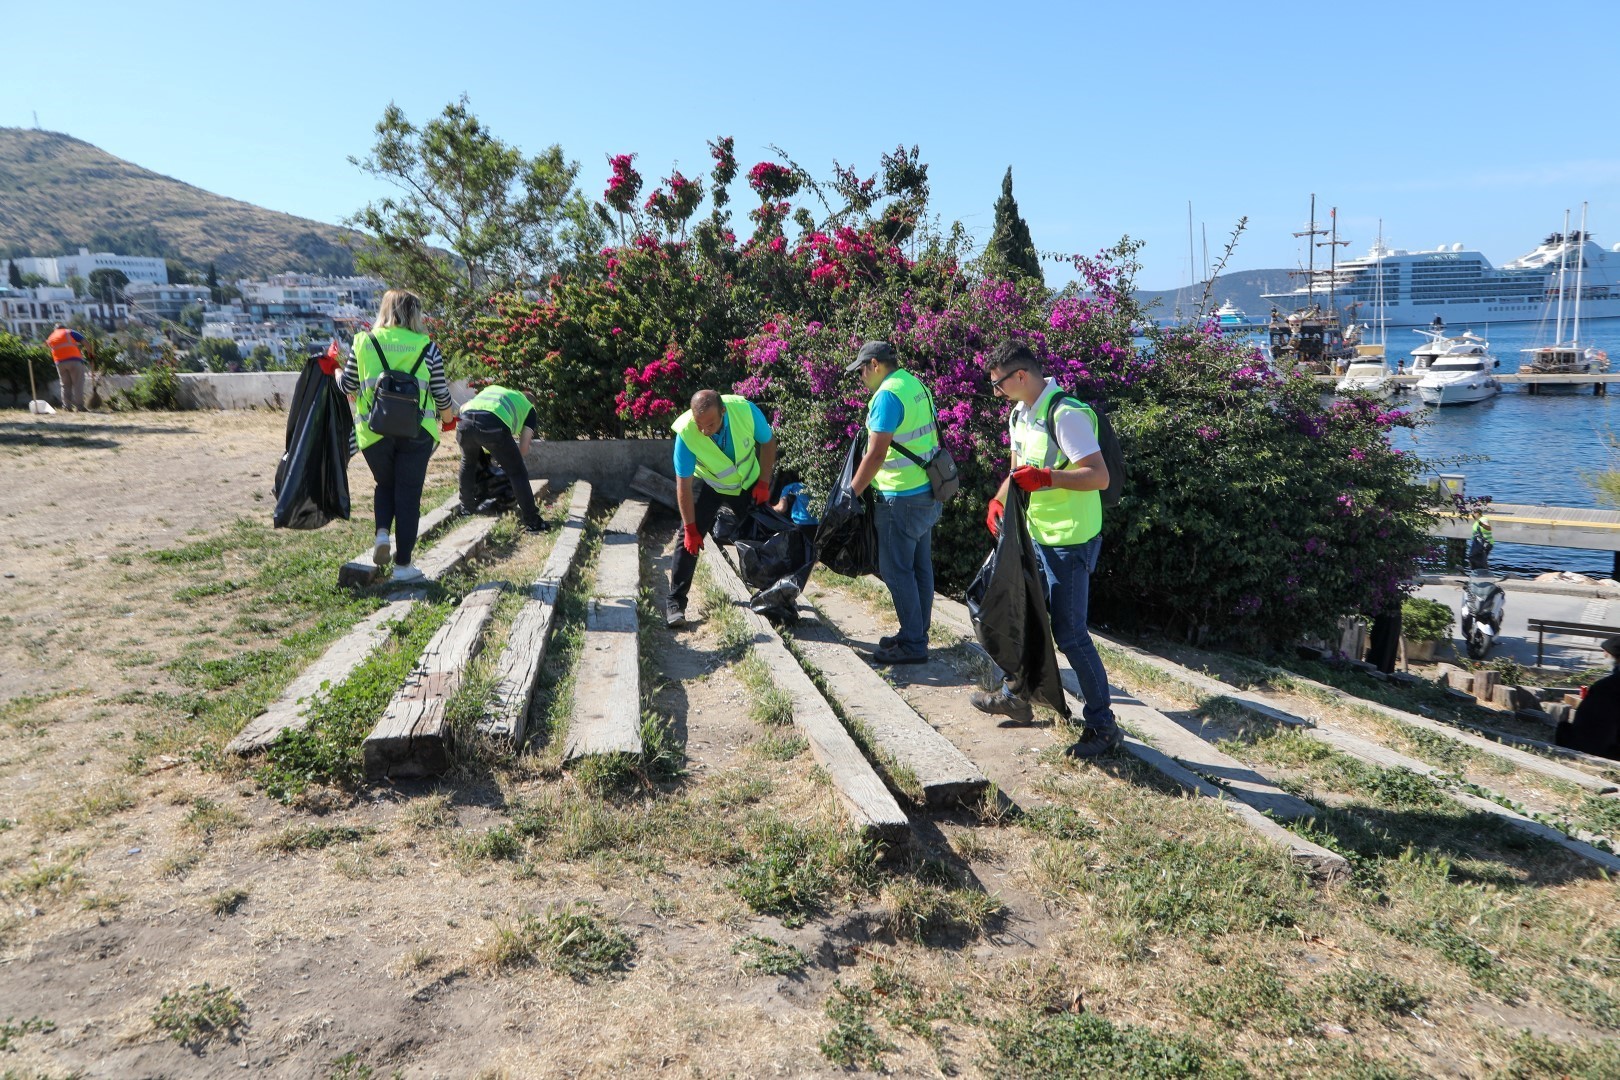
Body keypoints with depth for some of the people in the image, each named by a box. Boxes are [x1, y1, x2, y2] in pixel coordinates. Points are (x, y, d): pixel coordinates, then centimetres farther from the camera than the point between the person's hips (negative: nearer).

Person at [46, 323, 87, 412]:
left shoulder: (50, 338, 24)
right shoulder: (69, 332, 10)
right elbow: (84, 341, -1)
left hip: (60, 363, 4)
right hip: (74, 360, -4)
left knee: (65, 385, 13)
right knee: (78, 384, -4)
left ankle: (67, 407, 9)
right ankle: (79, 406, -11)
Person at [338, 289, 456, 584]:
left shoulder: (363, 342, 3)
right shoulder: (427, 347, -1)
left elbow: (347, 386, 9)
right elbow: (441, 394, 3)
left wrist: (337, 369, 32)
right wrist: (448, 418, 24)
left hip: (373, 430, 1)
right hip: (416, 432, -1)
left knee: (385, 484, 25)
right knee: (408, 496, 6)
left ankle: (382, 533, 0)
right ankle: (403, 565, 9)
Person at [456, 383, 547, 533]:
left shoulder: (492, 388, 42)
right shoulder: (528, 407, 29)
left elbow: (463, 407, 32)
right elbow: (524, 448, 19)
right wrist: (508, 456, 39)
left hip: (465, 421, 4)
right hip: (493, 426, -4)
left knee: (468, 463, 33)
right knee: (517, 473, 10)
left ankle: (466, 507, 45)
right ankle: (532, 522, 9)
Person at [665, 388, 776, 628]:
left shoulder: (745, 410, -32)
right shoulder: (686, 433, -35)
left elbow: (768, 441, -11)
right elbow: (684, 485, -27)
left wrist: (764, 482, -12)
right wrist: (690, 528, -26)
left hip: (748, 483, 2)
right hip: (708, 485, -2)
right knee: (689, 538, -14)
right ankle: (675, 601, -6)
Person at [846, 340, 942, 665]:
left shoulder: (887, 394, -17)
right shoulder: (918, 387, 11)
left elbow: (876, 454, -20)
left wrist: (851, 493, -11)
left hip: (901, 498, -9)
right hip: (928, 493, 9)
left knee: (896, 570, -2)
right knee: (920, 567, 15)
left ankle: (912, 645, 3)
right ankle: (917, 633, 25)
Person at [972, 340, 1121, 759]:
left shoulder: (1066, 415, -20)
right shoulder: (1020, 414, 9)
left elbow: (1099, 476, -25)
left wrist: (1045, 477, -34)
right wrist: (999, 500, 6)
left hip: (1070, 540, -9)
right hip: (1036, 535, 10)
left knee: (1069, 634, -5)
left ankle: (1102, 725, 7)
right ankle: (1016, 696, 38)